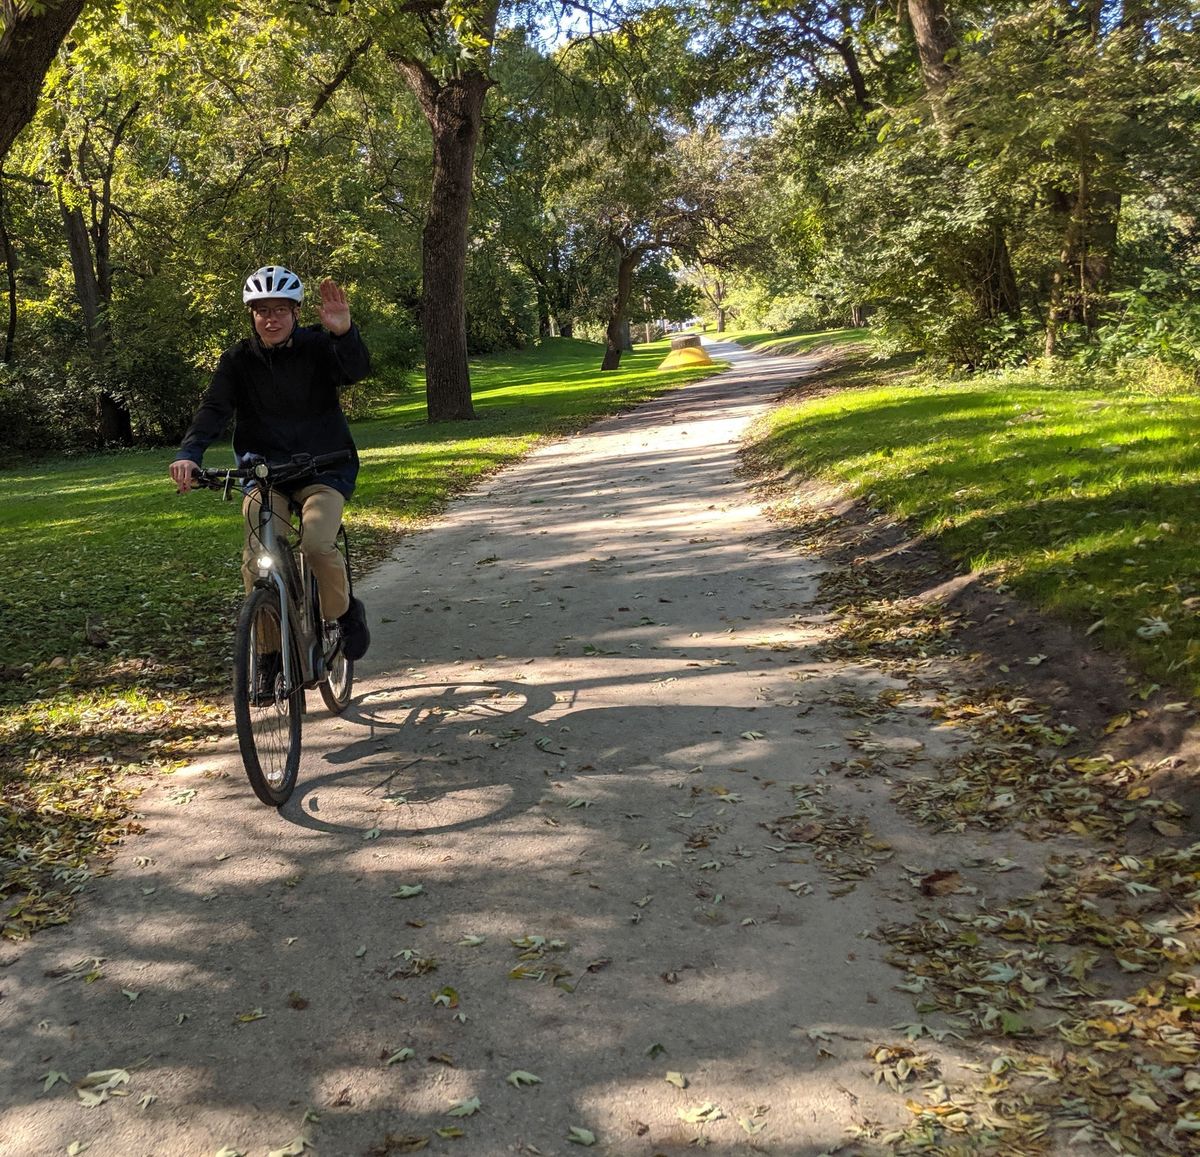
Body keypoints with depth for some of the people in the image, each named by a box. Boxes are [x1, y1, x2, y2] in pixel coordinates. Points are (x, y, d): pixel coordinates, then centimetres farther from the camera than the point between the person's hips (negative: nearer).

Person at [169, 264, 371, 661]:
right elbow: (214, 408, -13)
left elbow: (357, 371, -25)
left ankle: (345, 613, 3)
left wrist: (344, 332, -47)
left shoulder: (318, 346, -5)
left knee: (317, 543, -26)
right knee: (257, 556, -19)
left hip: (324, 467, -2)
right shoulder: (239, 359, 0)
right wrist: (188, 453, -32)